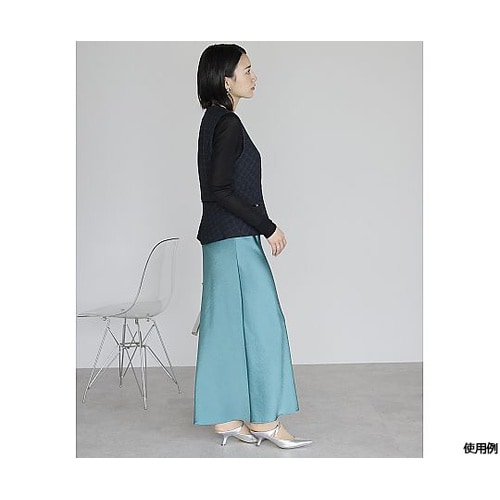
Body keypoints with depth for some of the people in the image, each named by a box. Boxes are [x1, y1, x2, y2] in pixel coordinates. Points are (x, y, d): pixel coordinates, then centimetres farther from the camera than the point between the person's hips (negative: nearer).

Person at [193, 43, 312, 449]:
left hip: (221, 238, 10)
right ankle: (265, 420, 8)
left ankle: (226, 418, 19)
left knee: (227, 325, 11)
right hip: (236, 239, -10)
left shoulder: (215, 120, 15)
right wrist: (268, 227, -17)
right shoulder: (228, 124, -15)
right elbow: (221, 190, -21)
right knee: (261, 323, -2)